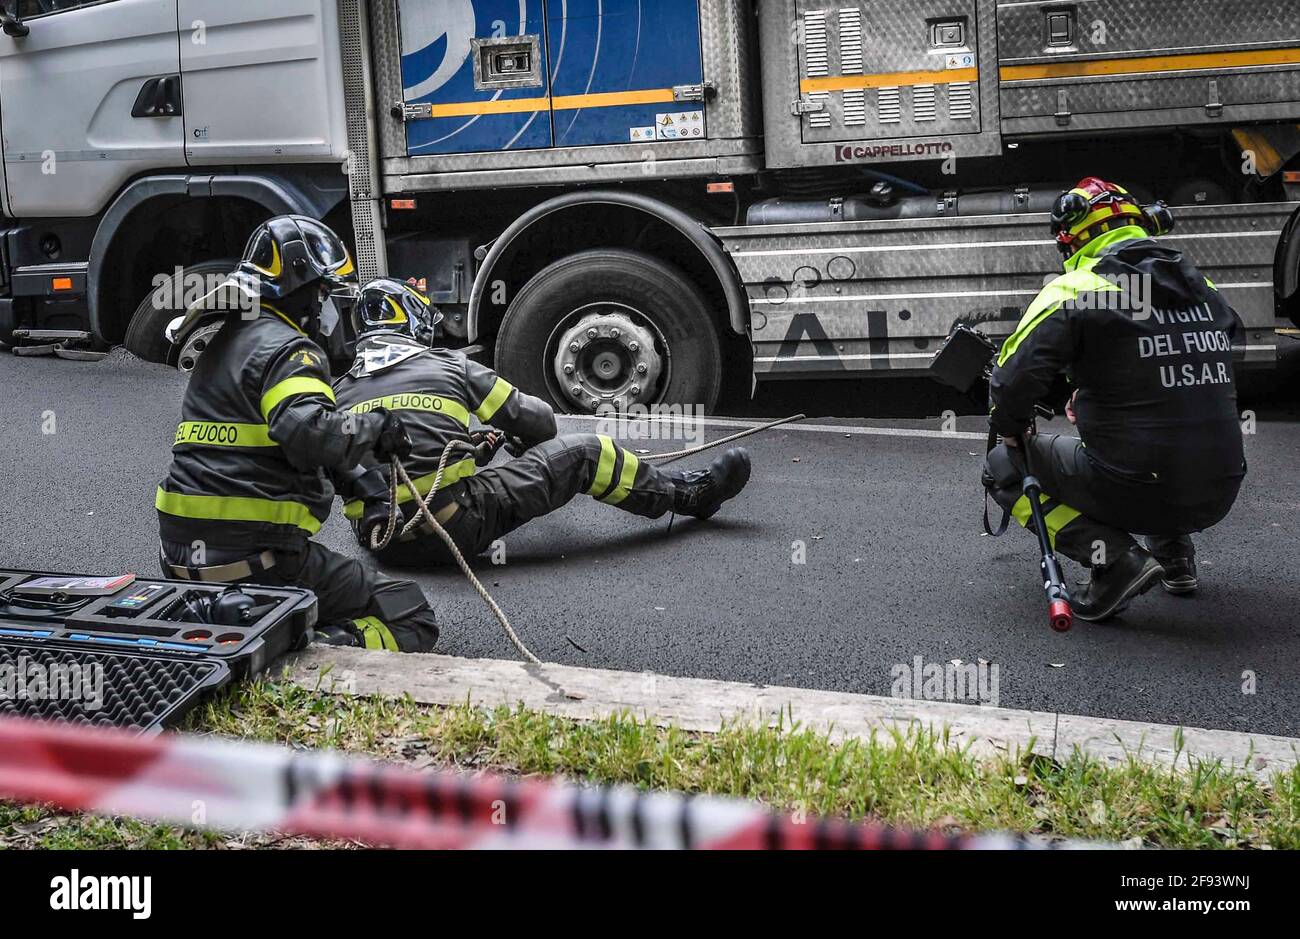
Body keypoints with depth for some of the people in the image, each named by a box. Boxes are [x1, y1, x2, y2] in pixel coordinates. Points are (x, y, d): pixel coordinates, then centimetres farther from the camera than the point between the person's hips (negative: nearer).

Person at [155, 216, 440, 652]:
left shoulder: (225, 343, 21)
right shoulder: (288, 349, -10)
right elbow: (307, 430, -29)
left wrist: (352, 478, 20)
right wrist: (374, 427, -12)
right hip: (258, 561, -9)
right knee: (411, 620, -2)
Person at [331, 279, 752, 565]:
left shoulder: (339, 392, 9)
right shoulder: (448, 366, 0)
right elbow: (539, 421, 7)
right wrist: (523, 442, 33)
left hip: (378, 539, 5)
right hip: (454, 526, -5)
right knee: (583, 452, 6)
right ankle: (689, 494, 26)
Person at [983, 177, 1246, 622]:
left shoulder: (1075, 290, -9)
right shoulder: (1201, 286, 9)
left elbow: (1015, 377, -14)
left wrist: (1011, 430, 8)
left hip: (1136, 495, -6)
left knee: (1003, 466, 15)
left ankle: (1113, 556, -2)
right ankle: (1175, 554, 23)